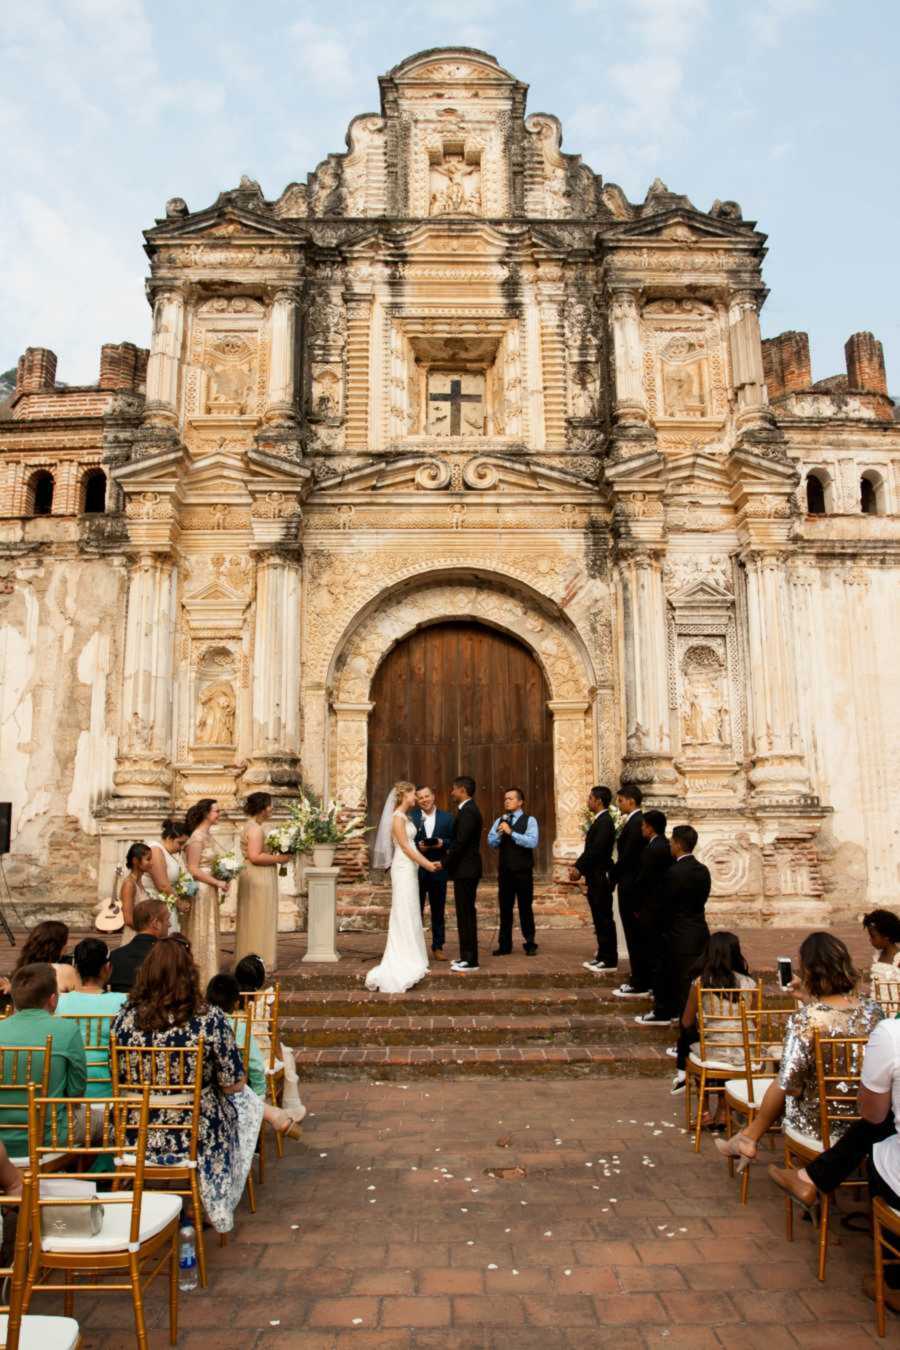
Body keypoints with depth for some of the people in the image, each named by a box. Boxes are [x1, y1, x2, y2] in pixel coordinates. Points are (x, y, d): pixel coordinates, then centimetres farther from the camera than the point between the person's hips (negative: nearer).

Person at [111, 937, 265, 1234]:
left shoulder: (125, 1018, -11)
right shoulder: (210, 1020, -20)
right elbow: (233, 1085, -11)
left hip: (136, 1140, 4)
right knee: (249, 1102, 26)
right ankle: (216, 1210, 34)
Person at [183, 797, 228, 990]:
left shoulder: (207, 835, 10)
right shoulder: (197, 837, -17)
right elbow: (193, 870, -20)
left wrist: (219, 882, 4)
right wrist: (218, 882, -14)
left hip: (209, 890, 9)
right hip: (201, 891, -9)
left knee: (208, 934, 14)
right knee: (201, 934, 0)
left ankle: (206, 976, 23)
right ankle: (200, 979, 9)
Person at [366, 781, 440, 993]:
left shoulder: (405, 817, 14)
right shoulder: (398, 817, -14)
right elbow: (405, 847, -16)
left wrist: (429, 862, 12)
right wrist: (426, 864, -12)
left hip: (410, 868, 9)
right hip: (403, 869, -9)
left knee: (410, 915, 12)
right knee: (404, 914, -6)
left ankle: (408, 962, 19)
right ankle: (401, 966, -1)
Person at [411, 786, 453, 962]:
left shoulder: (446, 817, 4)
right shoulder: (411, 817, -1)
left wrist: (442, 843, -15)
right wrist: (418, 846, -18)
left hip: (438, 870, 1)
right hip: (416, 870, -1)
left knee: (438, 911, 9)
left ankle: (438, 947, 19)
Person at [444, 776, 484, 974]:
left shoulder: (467, 812, -17)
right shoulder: (468, 810, 15)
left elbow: (460, 842, -21)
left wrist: (448, 864, -11)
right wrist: (450, 857, 8)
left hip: (465, 870, -10)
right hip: (466, 869, 10)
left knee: (466, 914, -5)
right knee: (466, 913, 13)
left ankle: (470, 960, 0)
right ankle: (467, 956, 20)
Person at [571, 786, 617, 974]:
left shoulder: (605, 822, -16)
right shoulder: (599, 821, 14)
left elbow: (596, 850, -23)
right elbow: (589, 848, 16)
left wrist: (580, 869, -17)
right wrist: (577, 865, 4)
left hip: (600, 878, -10)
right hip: (594, 878, 10)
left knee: (604, 919, -3)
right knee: (600, 918, 14)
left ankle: (609, 960, 4)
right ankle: (603, 956, 21)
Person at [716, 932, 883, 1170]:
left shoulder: (805, 1019, -25)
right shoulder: (873, 1010, -8)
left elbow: (789, 1083, -24)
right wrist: (810, 1000, 14)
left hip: (821, 1124, -5)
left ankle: (749, 1138, 41)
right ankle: (749, 1138, 39)